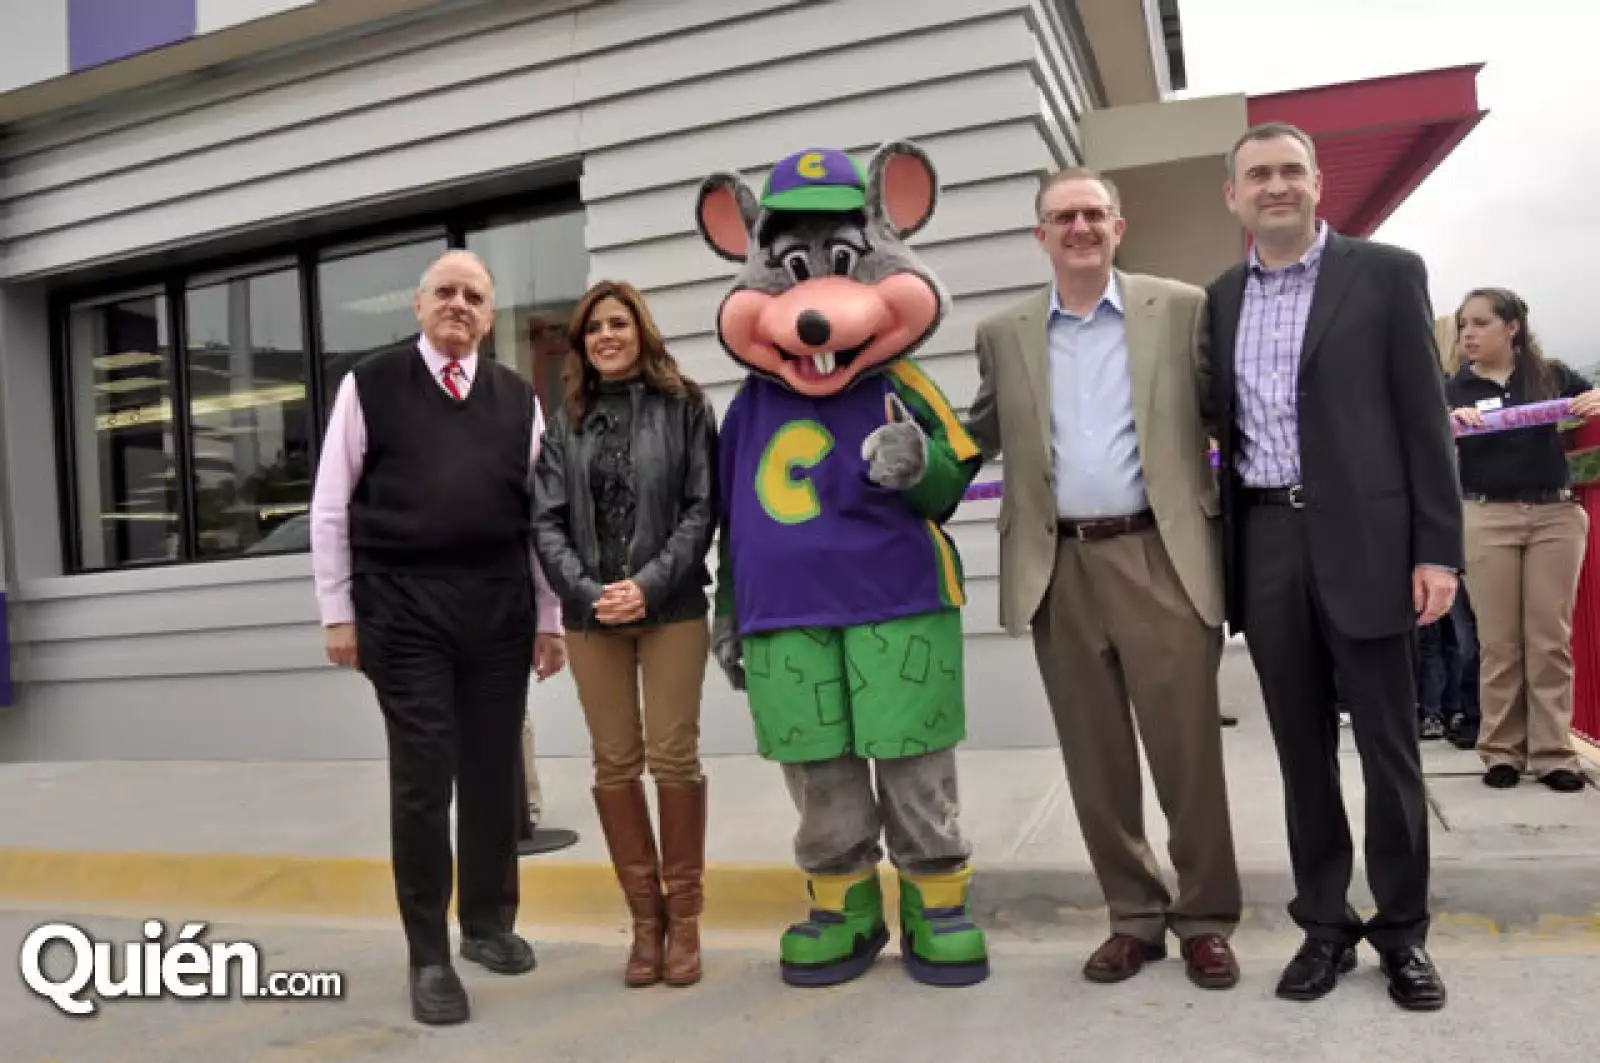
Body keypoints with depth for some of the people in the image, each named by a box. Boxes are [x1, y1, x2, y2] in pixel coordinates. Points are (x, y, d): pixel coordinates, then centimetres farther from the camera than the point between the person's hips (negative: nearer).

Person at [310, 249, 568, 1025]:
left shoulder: (518, 399, 10)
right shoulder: (368, 386, 3)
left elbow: (539, 516, 10)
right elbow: (331, 507, 3)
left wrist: (549, 617, 7)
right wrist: (337, 610, -2)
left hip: (500, 607, 3)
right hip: (402, 607, -3)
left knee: (493, 773, 11)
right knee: (422, 777, 0)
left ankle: (489, 924, 30)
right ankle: (429, 956, 14)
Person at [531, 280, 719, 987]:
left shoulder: (684, 406, 4)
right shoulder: (567, 422, 11)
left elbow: (702, 507, -3)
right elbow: (547, 521, 4)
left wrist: (651, 584, -14)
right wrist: (588, 591, -11)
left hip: (673, 609, -2)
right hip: (591, 615, 3)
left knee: (674, 759, -1)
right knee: (615, 766, 5)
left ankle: (683, 918, 13)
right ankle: (645, 920, 16)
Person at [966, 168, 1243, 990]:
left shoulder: (1182, 308, 4)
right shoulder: (1003, 334, 11)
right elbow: (983, 437, 16)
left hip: (1160, 557, -2)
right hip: (1060, 570, 2)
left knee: (1186, 748, 3)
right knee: (1096, 758, 9)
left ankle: (1205, 919, 21)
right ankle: (1134, 917, 25)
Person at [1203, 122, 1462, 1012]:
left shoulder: (1386, 273, 2)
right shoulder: (1220, 299, 12)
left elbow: (1426, 418, -2)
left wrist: (1438, 550, -8)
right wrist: (1224, 553, 7)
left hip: (1363, 538, -3)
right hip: (1266, 543, 3)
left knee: (1389, 745, 6)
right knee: (1302, 747, 10)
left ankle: (1403, 930, 22)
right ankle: (1326, 925, 23)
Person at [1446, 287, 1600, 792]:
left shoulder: (1550, 374, 5)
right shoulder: (1454, 389, 4)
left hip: (1556, 515, 1)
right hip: (1487, 519, 0)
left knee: (1551, 640, 3)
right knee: (1499, 643, 2)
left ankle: (1553, 752, 9)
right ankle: (1501, 751, 9)